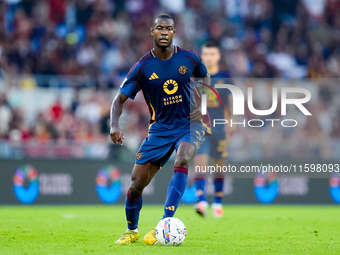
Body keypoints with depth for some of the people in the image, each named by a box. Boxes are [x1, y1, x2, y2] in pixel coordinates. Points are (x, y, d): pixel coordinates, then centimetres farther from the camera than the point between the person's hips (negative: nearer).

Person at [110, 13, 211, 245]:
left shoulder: (189, 59, -6)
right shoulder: (143, 67, -8)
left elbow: (206, 77, 16)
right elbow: (120, 99, -5)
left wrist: (202, 105, 1)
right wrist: (114, 125, -24)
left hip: (189, 124, -1)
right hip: (160, 128, 1)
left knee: (182, 160, -33)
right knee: (136, 184, -3)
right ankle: (132, 231, 26)